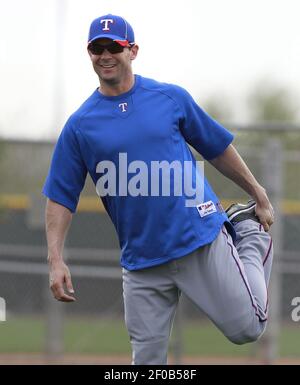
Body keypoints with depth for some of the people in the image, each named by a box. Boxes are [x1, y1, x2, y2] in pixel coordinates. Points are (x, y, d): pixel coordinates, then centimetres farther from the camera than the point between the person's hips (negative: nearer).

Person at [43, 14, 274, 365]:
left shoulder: (171, 97, 2)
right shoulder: (79, 125, 3)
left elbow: (217, 148, 12)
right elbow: (61, 197, 3)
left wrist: (259, 196, 15)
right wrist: (55, 260, -8)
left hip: (202, 241, -1)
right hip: (141, 261, 1)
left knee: (246, 329, -2)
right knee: (147, 359, 1)